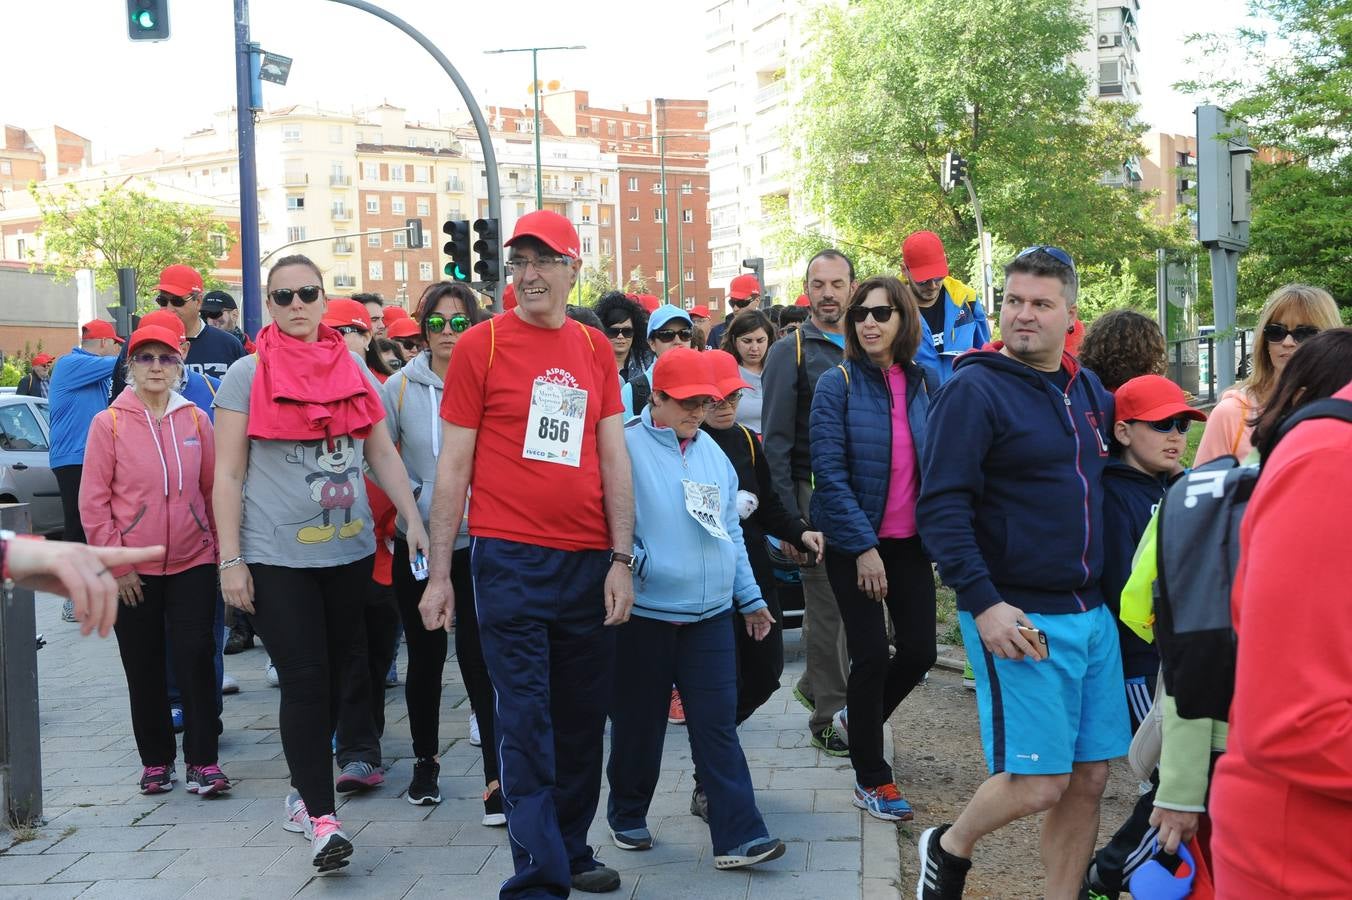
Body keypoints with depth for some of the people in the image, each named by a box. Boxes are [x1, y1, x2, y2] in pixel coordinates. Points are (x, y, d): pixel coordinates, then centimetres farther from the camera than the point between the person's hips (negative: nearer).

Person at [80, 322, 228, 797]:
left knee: (196, 659, -3)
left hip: (193, 562, 1)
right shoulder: (108, 423, -3)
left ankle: (202, 761, 4)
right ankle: (156, 761, 20)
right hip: (133, 572, -1)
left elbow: (213, 488, 9)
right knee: (144, 668, 7)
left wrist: (219, 545, 7)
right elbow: (93, 501, -3)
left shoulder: (196, 419, 3)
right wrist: (116, 564, -7)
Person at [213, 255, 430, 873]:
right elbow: (228, 476, -3)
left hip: (351, 550, 4)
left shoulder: (352, 369, 8)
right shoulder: (247, 375, -2)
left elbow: (383, 454, 12)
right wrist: (230, 560, -8)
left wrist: (414, 520, 2)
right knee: (304, 681, -7)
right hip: (277, 557, -4)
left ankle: (306, 788, 27)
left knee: (336, 675, 10)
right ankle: (321, 817, -3)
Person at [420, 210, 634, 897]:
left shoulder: (595, 350, 10)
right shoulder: (480, 345, -1)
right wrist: (438, 573, -3)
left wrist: (622, 560, 2)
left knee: (583, 720, 13)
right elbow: (453, 465, -1)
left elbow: (614, 459, 9)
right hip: (511, 560, -4)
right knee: (526, 725, -4)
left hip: (589, 563, 4)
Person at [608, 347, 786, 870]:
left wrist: (751, 598, 18)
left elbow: (729, 532, 17)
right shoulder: (627, 447, -7)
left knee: (717, 725, 1)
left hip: (709, 613, 4)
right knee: (639, 723, 9)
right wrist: (636, 563, -22)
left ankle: (737, 836, 1)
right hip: (644, 612, -4)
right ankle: (627, 816, 29)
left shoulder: (712, 453, 11)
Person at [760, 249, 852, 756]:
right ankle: (826, 718, 9)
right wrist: (790, 515, -13)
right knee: (827, 605, -1)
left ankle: (816, 686, 30)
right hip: (816, 493, -5)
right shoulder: (790, 353, -2)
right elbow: (776, 440, -6)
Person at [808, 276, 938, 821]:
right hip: (855, 543, -4)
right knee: (872, 655, -1)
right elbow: (829, 473, -14)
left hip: (910, 542, 4)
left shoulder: (926, 384, 3)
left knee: (919, 652, 6)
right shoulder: (838, 384, -9)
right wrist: (863, 546, -18)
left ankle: (858, 717, 36)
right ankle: (871, 779, 15)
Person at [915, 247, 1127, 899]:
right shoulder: (974, 389, -9)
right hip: (1017, 618, -7)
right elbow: (940, 506, -16)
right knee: (1038, 783, -6)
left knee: (1089, 779, 8)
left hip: (1091, 612, 7)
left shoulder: (1090, 390, 11)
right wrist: (983, 603, -22)